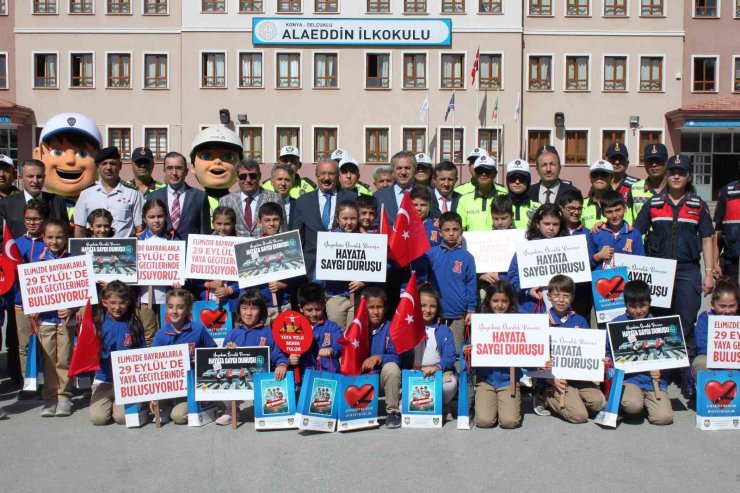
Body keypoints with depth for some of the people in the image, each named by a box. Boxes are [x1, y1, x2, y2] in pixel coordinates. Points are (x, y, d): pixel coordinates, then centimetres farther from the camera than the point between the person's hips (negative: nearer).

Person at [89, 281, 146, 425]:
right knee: (98, 418, -14)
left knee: (123, 417, -16)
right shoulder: (99, 324, 0)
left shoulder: (134, 325, -2)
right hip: (103, 379, 1)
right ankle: (109, 402, 20)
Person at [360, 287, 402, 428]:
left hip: (385, 378, -2)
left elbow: (397, 357, -14)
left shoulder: (391, 328, -5)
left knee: (391, 367, -33)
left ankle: (393, 411, -14)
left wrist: (379, 357, -30)